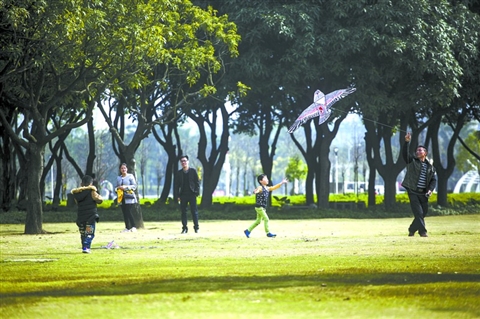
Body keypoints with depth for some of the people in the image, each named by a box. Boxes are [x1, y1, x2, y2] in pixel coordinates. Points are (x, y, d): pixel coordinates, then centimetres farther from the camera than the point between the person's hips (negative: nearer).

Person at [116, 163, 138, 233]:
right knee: (124, 213, 4)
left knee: (129, 212, -14)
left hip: (129, 197, -5)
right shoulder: (118, 178, 16)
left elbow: (134, 186, -5)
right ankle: (127, 228, 8)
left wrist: (125, 187, -15)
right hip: (121, 198, 5)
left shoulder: (130, 176, 1)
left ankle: (133, 227, -11)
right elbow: (116, 187, 20)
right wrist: (118, 188, -4)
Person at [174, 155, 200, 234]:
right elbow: (176, 185, 9)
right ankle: (184, 228, 6)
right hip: (183, 195, 2)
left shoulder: (193, 171, 3)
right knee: (183, 212, 2)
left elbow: (197, 182, 2)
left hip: (191, 194, -2)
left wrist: (196, 192, -7)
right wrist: (177, 195, 2)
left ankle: (196, 227, 1)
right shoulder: (179, 173, 8)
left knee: (194, 211, -3)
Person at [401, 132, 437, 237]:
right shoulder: (412, 161, 4)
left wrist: (430, 189, -5)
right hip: (413, 192, -4)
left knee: (423, 213, 8)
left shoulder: (430, 166, 13)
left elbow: (433, 180, 12)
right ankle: (422, 231, -6)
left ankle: (412, 230, 24)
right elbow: (404, 153, -12)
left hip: (423, 193, 4)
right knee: (418, 212, -11)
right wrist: (407, 142, -25)